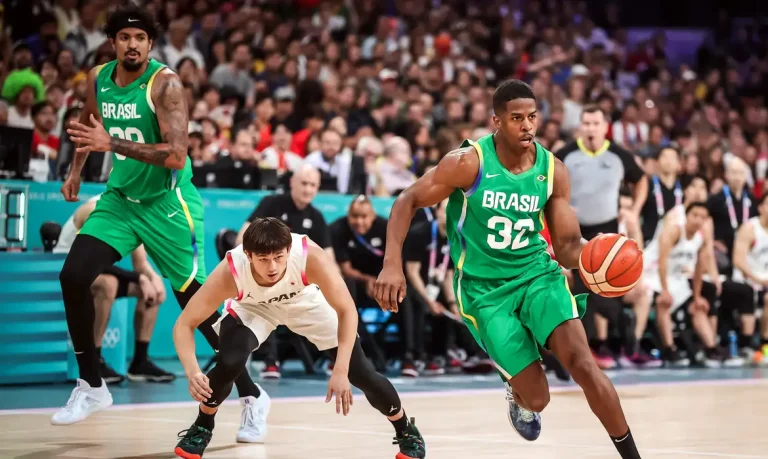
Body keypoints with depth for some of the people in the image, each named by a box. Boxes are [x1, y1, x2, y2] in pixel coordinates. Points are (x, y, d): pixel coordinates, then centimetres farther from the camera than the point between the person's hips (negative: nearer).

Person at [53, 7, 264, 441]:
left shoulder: (165, 84, -19)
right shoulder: (99, 79, 0)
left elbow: (176, 155, -29)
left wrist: (112, 143, -31)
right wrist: (77, 169, 20)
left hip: (168, 204, -6)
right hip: (120, 198, 6)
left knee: (194, 299, -4)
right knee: (74, 277, -9)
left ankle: (250, 395, 11)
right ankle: (92, 385, 5)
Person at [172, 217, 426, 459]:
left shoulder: (310, 256, -41)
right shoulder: (230, 271, -40)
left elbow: (347, 310, -32)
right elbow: (184, 325, -35)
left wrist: (341, 371, -41)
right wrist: (192, 372, -52)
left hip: (308, 302, 0)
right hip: (252, 307, 0)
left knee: (360, 372, -5)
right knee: (229, 363, -26)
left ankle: (406, 431, 23)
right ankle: (201, 428, 3)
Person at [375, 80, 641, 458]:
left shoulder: (553, 170, -6)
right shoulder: (469, 162, -16)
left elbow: (568, 247, -3)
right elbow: (408, 202, -9)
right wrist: (393, 264, -22)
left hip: (536, 273, 2)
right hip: (482, 287, -2)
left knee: (581, 360, -21)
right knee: (537, 397, -6)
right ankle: (518, 397, 35)